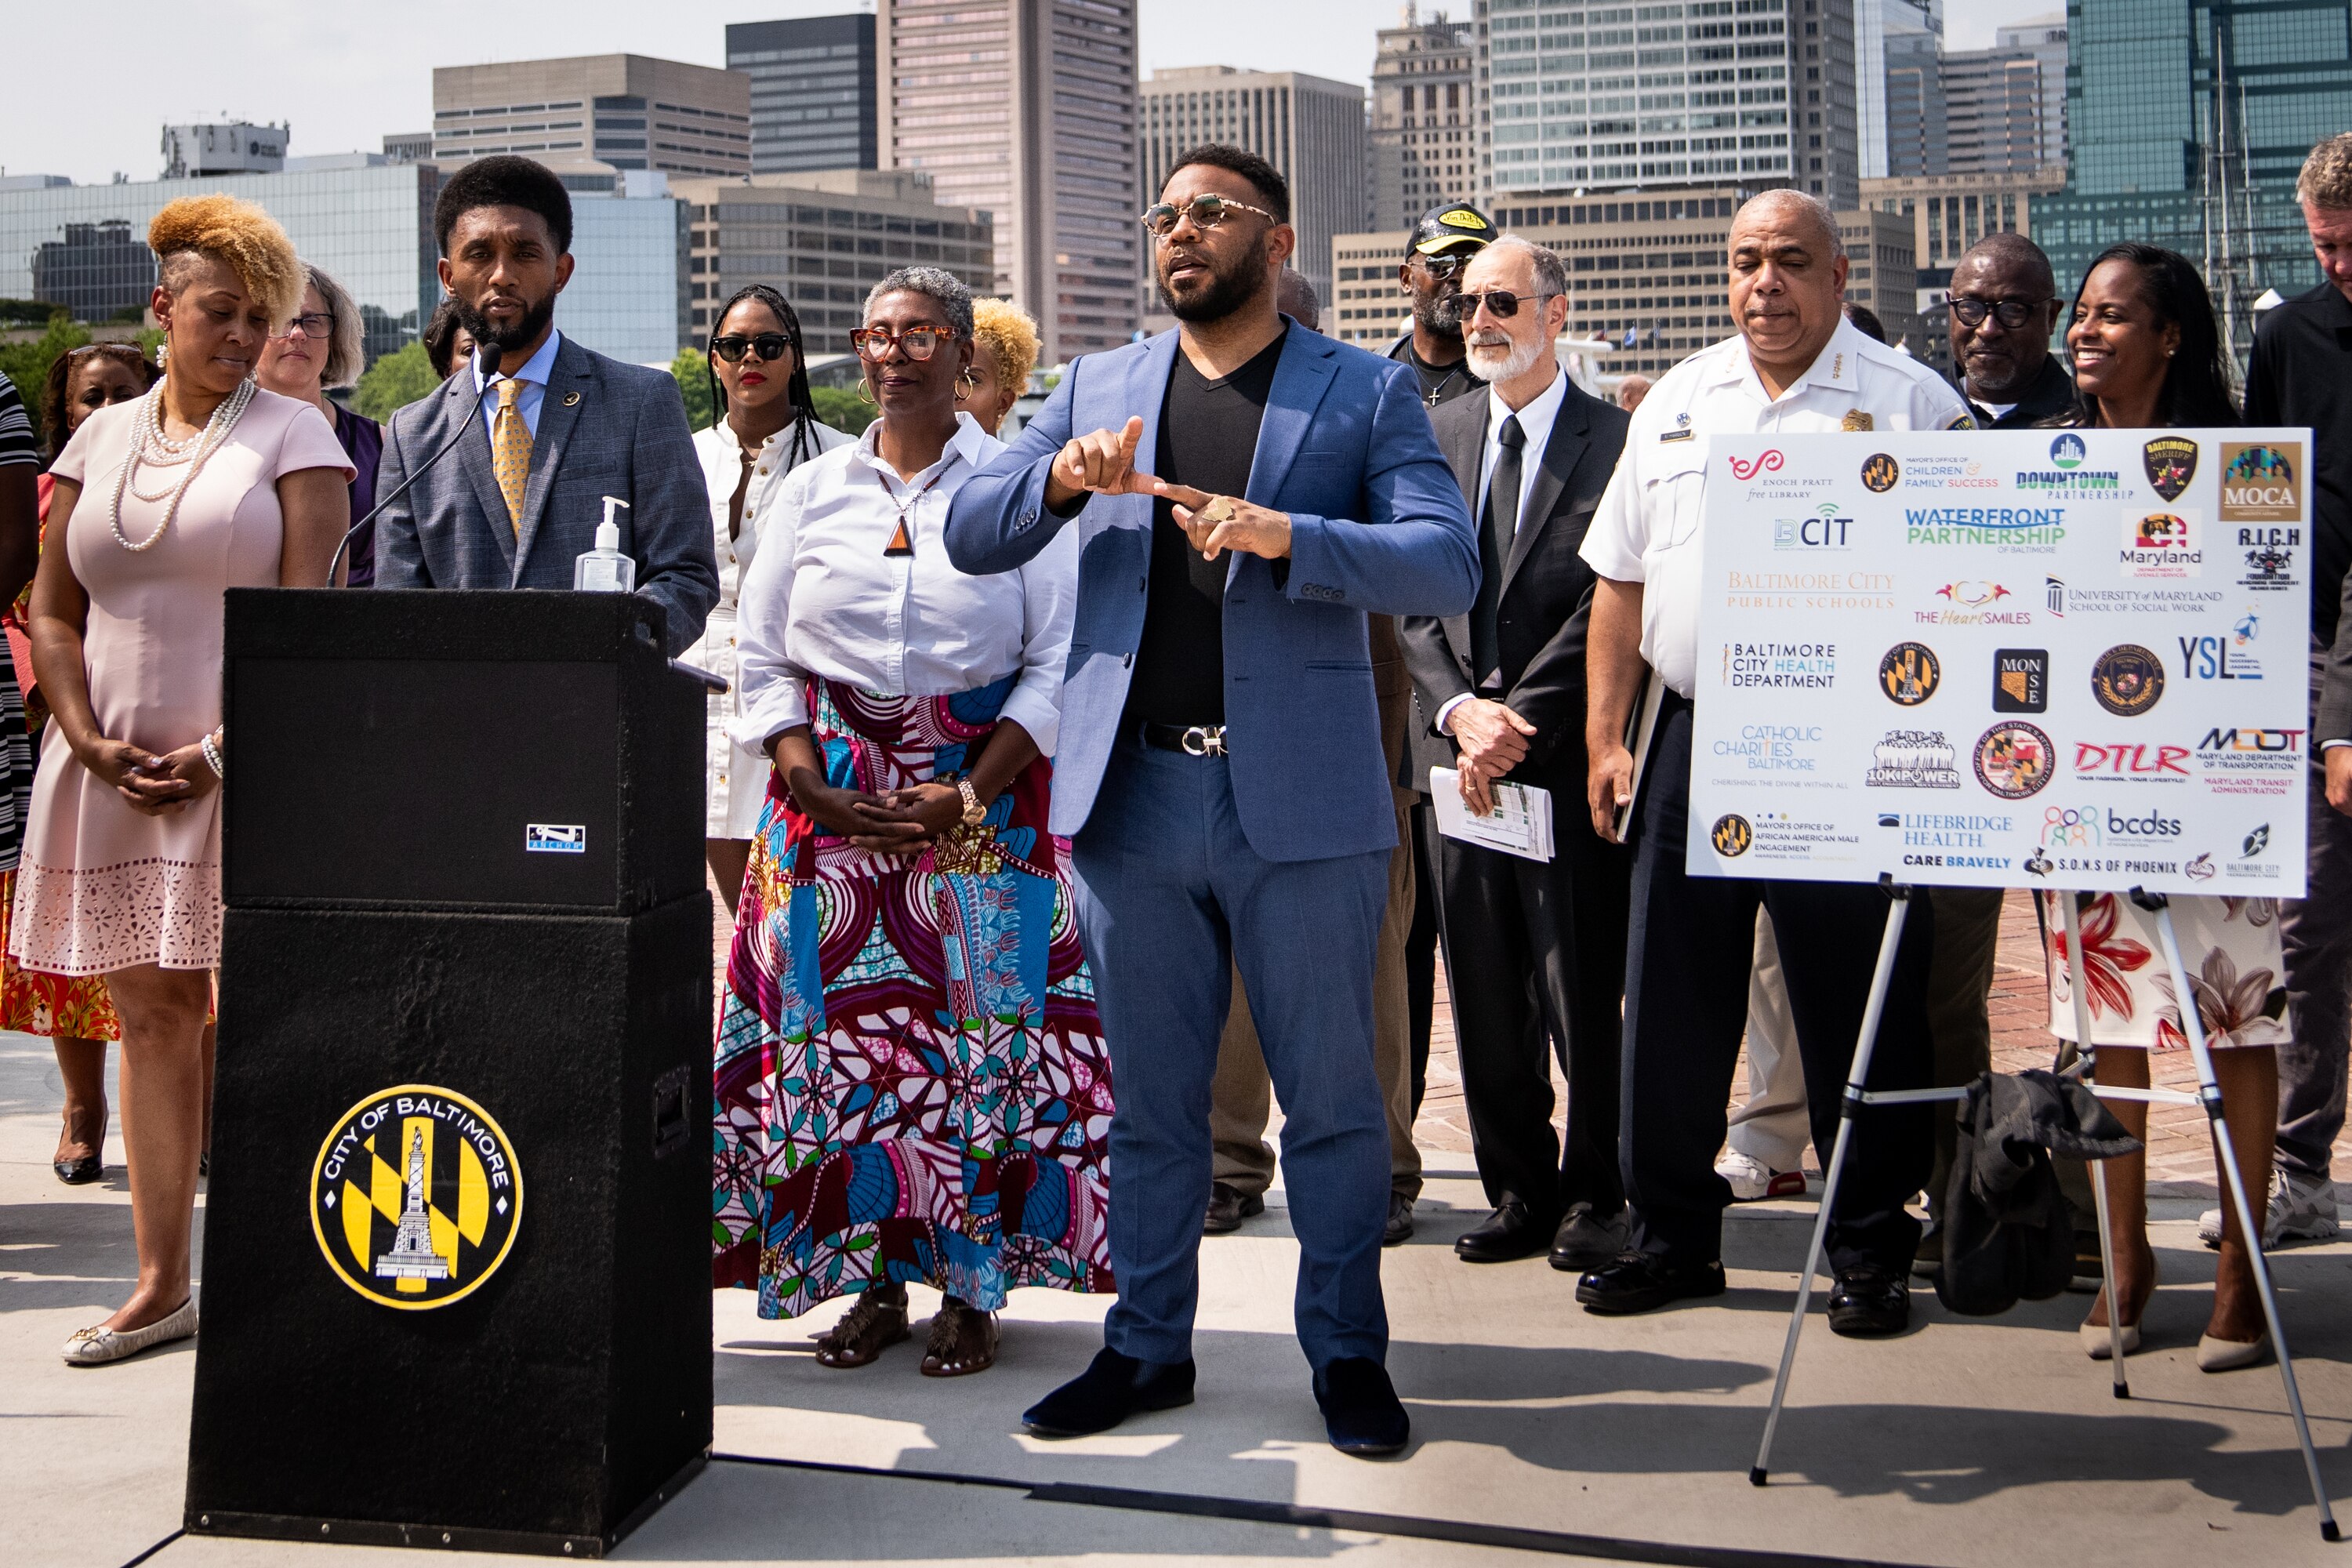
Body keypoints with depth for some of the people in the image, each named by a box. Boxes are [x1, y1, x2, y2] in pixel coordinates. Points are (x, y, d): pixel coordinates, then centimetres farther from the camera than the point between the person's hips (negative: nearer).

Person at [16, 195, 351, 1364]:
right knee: (149, 1016, 7)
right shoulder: (101, 440, 13)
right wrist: (89, 741, -4)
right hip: (113, 772, 4)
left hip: (247, 770, -4)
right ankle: (159, 1283, 14)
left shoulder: (293, 433, 1)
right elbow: (54, 609, 12)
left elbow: (307, 613, -7)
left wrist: (220, 752, -16)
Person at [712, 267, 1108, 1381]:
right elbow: (762, 660, 10)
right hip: (832, 799, 3)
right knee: (842, 1034, 1)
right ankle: (873, 1280, 11)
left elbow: (1060, 662, -3)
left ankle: (974, 1287, 6)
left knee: (979, 1034, -4)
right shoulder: (812, 491, 10)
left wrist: (968, 796, -12)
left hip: (983, 798, -3)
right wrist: (817, 792, -5)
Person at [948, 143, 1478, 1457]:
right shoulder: (1098, 387, 15)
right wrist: (1060, 476, -12)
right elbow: (971, 538, 9)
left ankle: (1348, 1352, 17)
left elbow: (1449, 565, -7)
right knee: (1150, 1099, 11)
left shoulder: (1367, 392, 5)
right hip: (1133, 796, 3)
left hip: (1302, 802, -3)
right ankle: (1149, 1345, 22)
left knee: (1332, 1095, 4)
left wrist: (1286, 535, -22)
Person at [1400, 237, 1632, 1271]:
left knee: (1583, 994, 1)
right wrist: (1462, 711, -6)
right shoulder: (1436, 437, 12)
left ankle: (1593, 1196, 15)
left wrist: (1518, 721, -12)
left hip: (1571, 758, -5)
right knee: (1486, 995, 10)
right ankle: (1518, 1191, 22)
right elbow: (1413, 600, 9)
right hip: (1464, 757, 5)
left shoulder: (1617, 440, -4)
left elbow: (1608, 609, -9)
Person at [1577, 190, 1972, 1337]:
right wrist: (1606, 738, 7)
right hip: (1691, 739, 4)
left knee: (1859, 1011, 2)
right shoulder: (1676, 402, 14)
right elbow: (1621, 581, 14)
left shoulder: (1910, 402, 0)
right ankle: (1673, 1233, 20)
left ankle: (1870, 1250, 14)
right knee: (1672, 1000, 7)